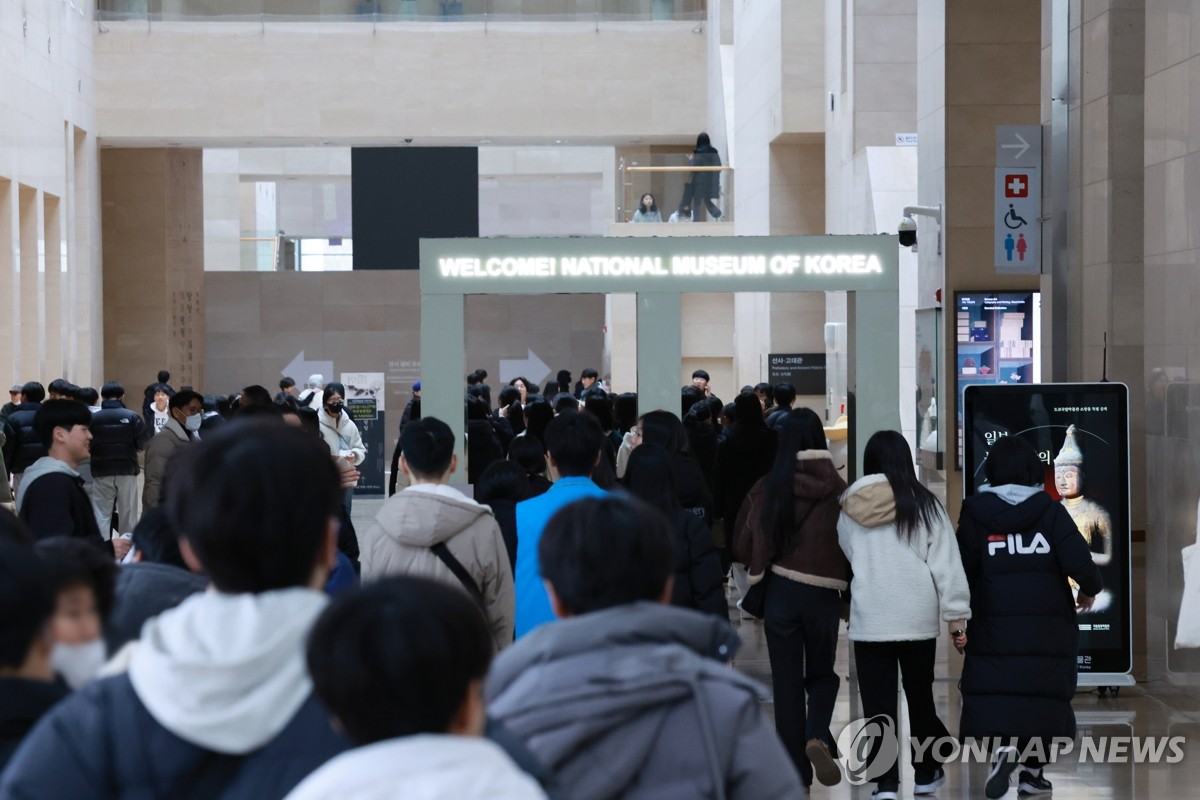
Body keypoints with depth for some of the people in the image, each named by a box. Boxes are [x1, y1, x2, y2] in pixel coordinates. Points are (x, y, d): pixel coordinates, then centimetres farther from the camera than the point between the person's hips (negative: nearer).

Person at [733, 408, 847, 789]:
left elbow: (742, 546, 1)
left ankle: (798, 769, 11)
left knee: (787, 681, 10)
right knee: (821, 674, 17)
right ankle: (818, 737, -9)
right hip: (824, 593, 0)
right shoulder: (837, 489, -9)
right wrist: (848, 589, 12)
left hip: (780, 592, 0)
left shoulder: (766, 488, -6)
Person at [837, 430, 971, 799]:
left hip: (868, 620, 0)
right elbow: (946, 563, -5)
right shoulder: (924, 504, -4)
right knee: (920, 697, 15)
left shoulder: (849, 507, 2)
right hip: (917, 618, 0)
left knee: (878, 702, 3)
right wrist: (956, 615, -1)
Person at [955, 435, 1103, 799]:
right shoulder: (1050, 511, -4)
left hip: (994, 629, -1)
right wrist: (1090, 590, 9)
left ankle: (1002, 748, -25)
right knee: (1042, 693, 14)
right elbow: (1080, 564, -11)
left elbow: (962, 573, -8)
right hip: (1048, 628, 1)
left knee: (991, 695, 1)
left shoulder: (975, 514, -4)